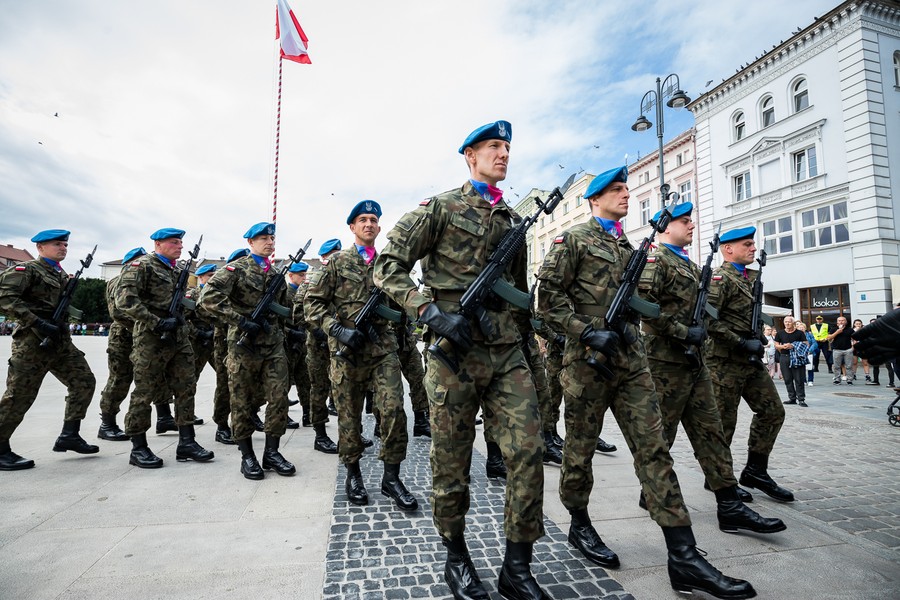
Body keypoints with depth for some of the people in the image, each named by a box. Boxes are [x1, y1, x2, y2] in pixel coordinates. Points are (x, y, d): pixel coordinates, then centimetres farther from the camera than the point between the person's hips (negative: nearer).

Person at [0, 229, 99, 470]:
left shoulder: (62, 274, 18)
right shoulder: (26, 269, -6)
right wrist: (38, 323, -24)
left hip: (61, 341, 8)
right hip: (32, 342, -8)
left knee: (84, 382, 4)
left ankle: (69, 436, 12)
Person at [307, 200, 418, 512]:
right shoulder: (338, 261, 4)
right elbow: (313, 302, 1)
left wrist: (384, 317, 4)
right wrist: (338, 329, -11)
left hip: (383, 347, 2)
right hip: (347, 349, -1)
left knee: (394, 409, -8)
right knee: (349, 414, 8)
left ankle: (391, 476, 8)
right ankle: (353, 473, 28)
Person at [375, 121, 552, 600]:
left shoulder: (512, 220, 18)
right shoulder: (440, 208, 0)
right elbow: (388, 267, -5)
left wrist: (527, 342, 22)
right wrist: (431, 312, -18)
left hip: (507, 354, 5)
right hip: (454, 353, -5)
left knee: (528, 452, -1)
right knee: (451, 461, 7)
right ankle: (456, 557, 30)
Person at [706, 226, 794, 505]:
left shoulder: (751, 277, 16)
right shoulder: (720, 277, -13)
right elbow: (708, 319, -23)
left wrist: (758, 338, 12)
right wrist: (741, 343, -21)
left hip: (751, 360, 9)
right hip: (725, 361, -9)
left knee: (772, 412, 10)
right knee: (724, 421, 1)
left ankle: (756, 471, 22)